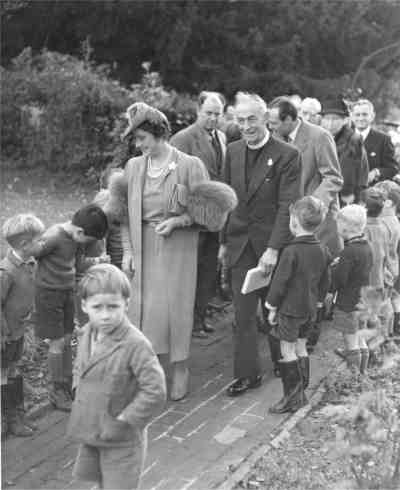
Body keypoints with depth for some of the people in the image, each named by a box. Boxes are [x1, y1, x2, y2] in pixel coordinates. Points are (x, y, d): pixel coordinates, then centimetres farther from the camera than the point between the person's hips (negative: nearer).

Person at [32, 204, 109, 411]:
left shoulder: (74, 237, 0)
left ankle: (67, 384, 23)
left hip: (68, 291, 7)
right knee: (57, 343, -1)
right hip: (48, 293, -7)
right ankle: (56, 390, 13)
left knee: (67, 340, 11)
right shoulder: (52, 237, -24)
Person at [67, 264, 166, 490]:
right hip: (90, 431, 7)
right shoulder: (88, 332, -2)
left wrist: (124, 420, -20)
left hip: (121, 440, -7)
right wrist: (79, 391, 4)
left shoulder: (135, 344, -26)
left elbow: (155, 392, -27)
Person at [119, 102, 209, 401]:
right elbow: (126, 212, 9)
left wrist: (177, 221, -16)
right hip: (143, 247, 3)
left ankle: (180, 368, 20)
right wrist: (127, 250, 3)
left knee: (176, 306, 2)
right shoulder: (134, 167, 4)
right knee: (141, 306, 2)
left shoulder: (191, 166, -7)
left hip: (177, 246, -3)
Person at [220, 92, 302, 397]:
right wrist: (224, 241, 10)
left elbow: (288, 206, -14)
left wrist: (273, 249, -21)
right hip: (240, 244, 4)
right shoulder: (233, 151, 7)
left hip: (271, 244, -4)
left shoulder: (287, 155, -10)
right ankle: (247, 374, 11)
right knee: (243, 313, 3)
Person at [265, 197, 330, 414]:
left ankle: (291, 397, 2)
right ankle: (301, 393, 23)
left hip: (290, 308, -7)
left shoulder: (291, 251, -19)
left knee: (288, 350, 0)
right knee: (301, 348, 16)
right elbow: (324, 283, 13)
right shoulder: (322, 251, 3)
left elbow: (280, 282, -15)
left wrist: (272, 308, -6)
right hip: (309, 309, 7)